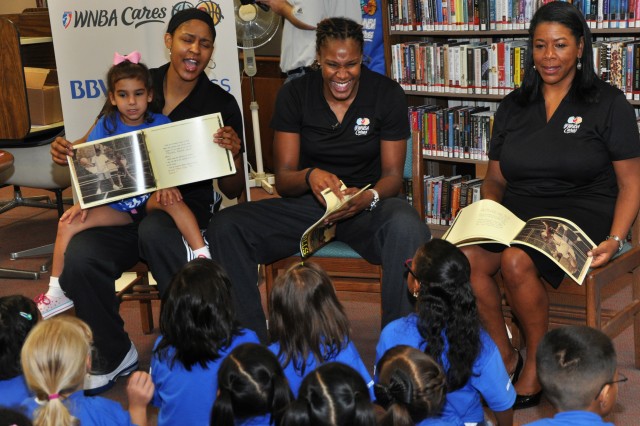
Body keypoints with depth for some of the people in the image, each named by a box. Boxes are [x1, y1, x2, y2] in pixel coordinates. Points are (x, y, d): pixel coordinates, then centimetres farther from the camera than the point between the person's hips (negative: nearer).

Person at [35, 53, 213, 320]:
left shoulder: (160, 124, -1)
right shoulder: (105, 127, 2)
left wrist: (168, 186, -28)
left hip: (151, 199, -2)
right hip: (116, 206, 2)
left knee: (171, 199, -36)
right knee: (68, 225, -15)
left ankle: (203, 256, -33)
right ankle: (57, 293, 1)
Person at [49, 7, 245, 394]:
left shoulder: (221, 105, 3)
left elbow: (233, 190, 5)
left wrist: (233, 155, -16)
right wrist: (67, 152, -3)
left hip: (186, 206, -2)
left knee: (153, 231, -39)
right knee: (79, 260, -27)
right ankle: (115, 355, 0)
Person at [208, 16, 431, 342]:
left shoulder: (388, 95, -4)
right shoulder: (294, 95, 0)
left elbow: (392, 175, -2)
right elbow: (283, 178, -2)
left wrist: (367, 198, -26)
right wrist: (309, 177, -27)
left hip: (367, 207, -2)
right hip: (306, 205, 2)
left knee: (408, 227, -39)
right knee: (224, 227, -22)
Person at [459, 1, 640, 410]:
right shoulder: (514, 106, 16)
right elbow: (495, 178, 18)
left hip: (581, 213, -4)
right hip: (517, 213, 4)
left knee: (516, 261, -34)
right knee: (467, 259, -27)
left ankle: (537, 364, -11)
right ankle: (504, 355, -7)